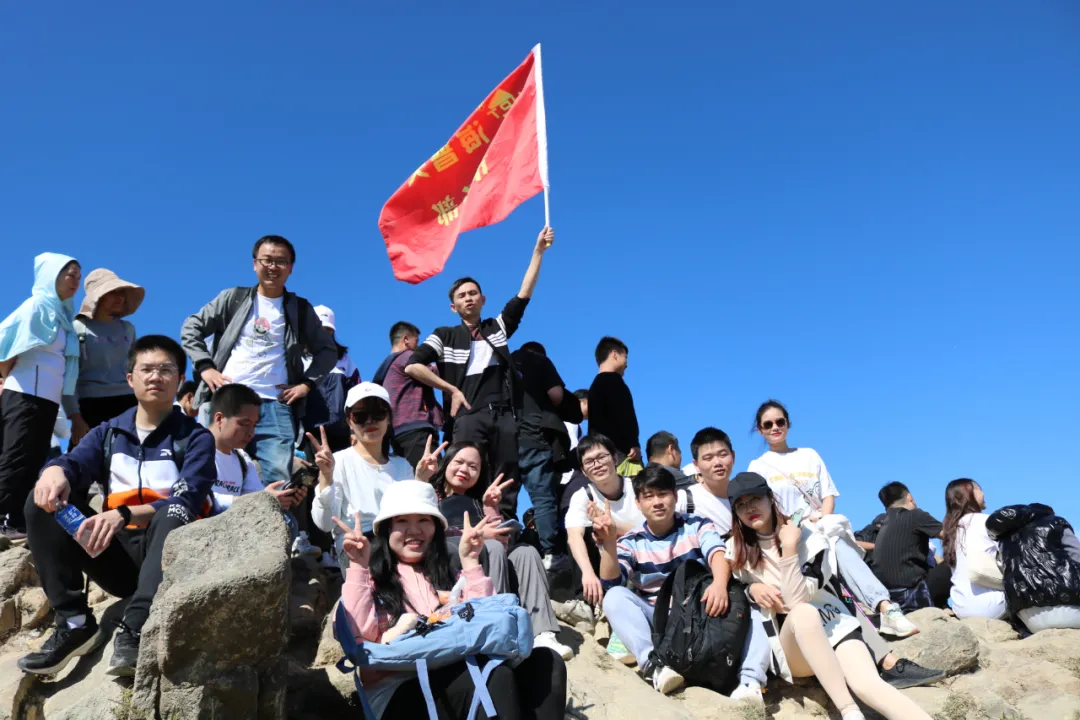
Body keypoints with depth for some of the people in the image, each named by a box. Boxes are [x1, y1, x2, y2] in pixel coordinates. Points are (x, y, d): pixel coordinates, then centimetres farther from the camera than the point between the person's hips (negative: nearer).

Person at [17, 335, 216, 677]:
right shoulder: (107, 433, 13)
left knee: (174, 514, -34)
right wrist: (55, 471, -33)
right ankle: (73, 623, -15)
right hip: (116, 555, 4)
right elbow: (74, 463, -7)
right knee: (43, 502, -11)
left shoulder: (196, 438, 0)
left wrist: (124, 515, -32)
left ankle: (134, 631, -40)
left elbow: (187, 503, -15)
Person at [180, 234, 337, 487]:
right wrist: (205, 367, 0)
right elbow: (191, 328, 13)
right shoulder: (233, 298, 12)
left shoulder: (301, 309, 13)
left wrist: (307, 383, 2)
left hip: (275, 405, 0)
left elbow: (328, 350, 16)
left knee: (280, 480, -9)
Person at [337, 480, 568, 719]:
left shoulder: (446, 573, 21)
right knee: (494, 675, -34)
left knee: (544, 662, -22)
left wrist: (470, 562, 3)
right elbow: (359, 636, -9)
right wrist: (358, 567, -10)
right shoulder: (370, 576, 9)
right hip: (396, 692, -5)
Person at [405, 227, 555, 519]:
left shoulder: (498, 327, 20)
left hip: (504, 415, 3)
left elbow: (523, 295, 12)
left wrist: (538, 251, 7)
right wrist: (452, 389, -2)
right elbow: (412, 366, 2)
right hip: (468, 415, -2)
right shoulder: (445, 336, 12)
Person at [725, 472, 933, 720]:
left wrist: (789, 548, -19)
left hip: (833, 626, 0)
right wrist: (753, 588, -1)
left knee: (869, 684, -31)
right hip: (789, 647, 0)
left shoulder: (807, 535, -3)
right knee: (804, 613, -37)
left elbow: (797, 599, -13)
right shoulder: (736, 549, 5)